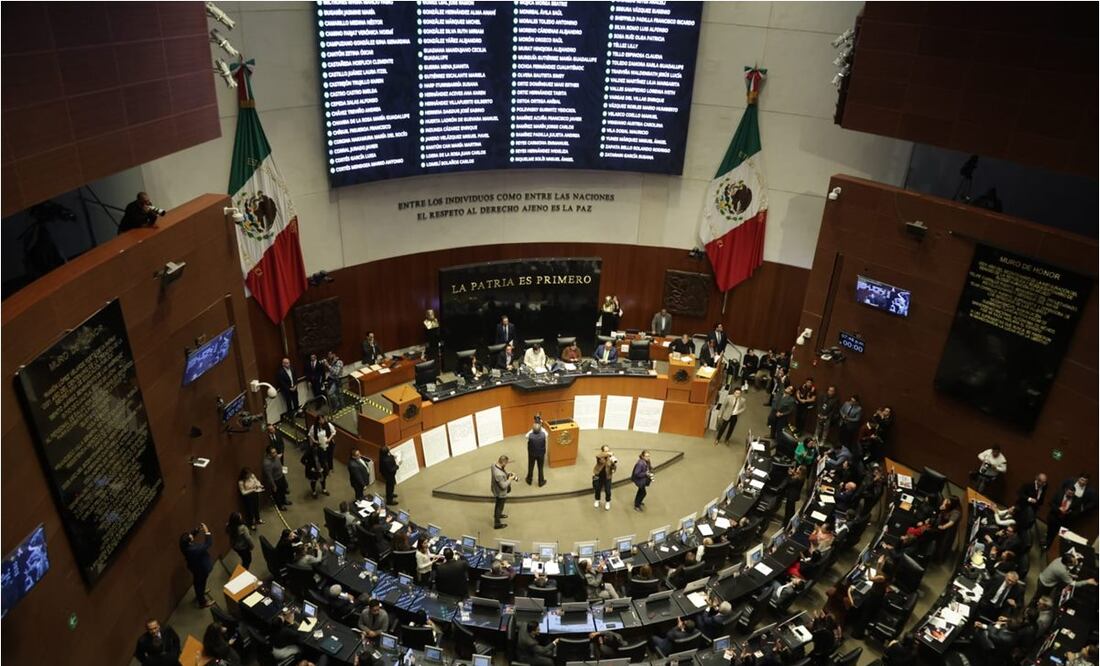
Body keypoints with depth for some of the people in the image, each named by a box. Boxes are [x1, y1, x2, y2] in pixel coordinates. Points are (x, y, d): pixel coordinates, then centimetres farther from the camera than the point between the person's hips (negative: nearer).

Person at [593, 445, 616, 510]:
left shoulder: (610, 457, -7)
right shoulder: (600, 456, -11)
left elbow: (613, 468, -8)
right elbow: (598, 455, -38)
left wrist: (614, 463, -31)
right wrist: (607, 454, -49)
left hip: (607, 477, 0)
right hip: (598, 476, 0)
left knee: (608, 490, 3)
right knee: (597, 489, 16)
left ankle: (607, 502, 30)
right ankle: (597, 500, 43)